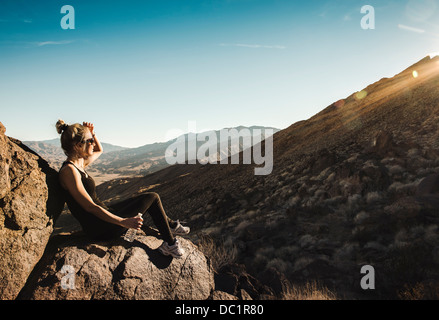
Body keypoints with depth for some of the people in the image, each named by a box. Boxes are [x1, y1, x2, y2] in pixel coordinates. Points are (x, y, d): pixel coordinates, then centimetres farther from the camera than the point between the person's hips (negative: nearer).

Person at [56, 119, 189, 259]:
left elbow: (99, 151, 29)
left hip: (103, 217, 10)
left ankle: (171, 225, 32)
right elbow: (90, 207, -26)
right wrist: (124, 222, -28)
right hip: (100, 229, -10)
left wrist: (91, 133, 10)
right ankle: (170, 244, 9)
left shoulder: (79, 164, 8)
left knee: (150, 198, 18)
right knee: (152, 197, -3)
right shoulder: (68, 170, -21)